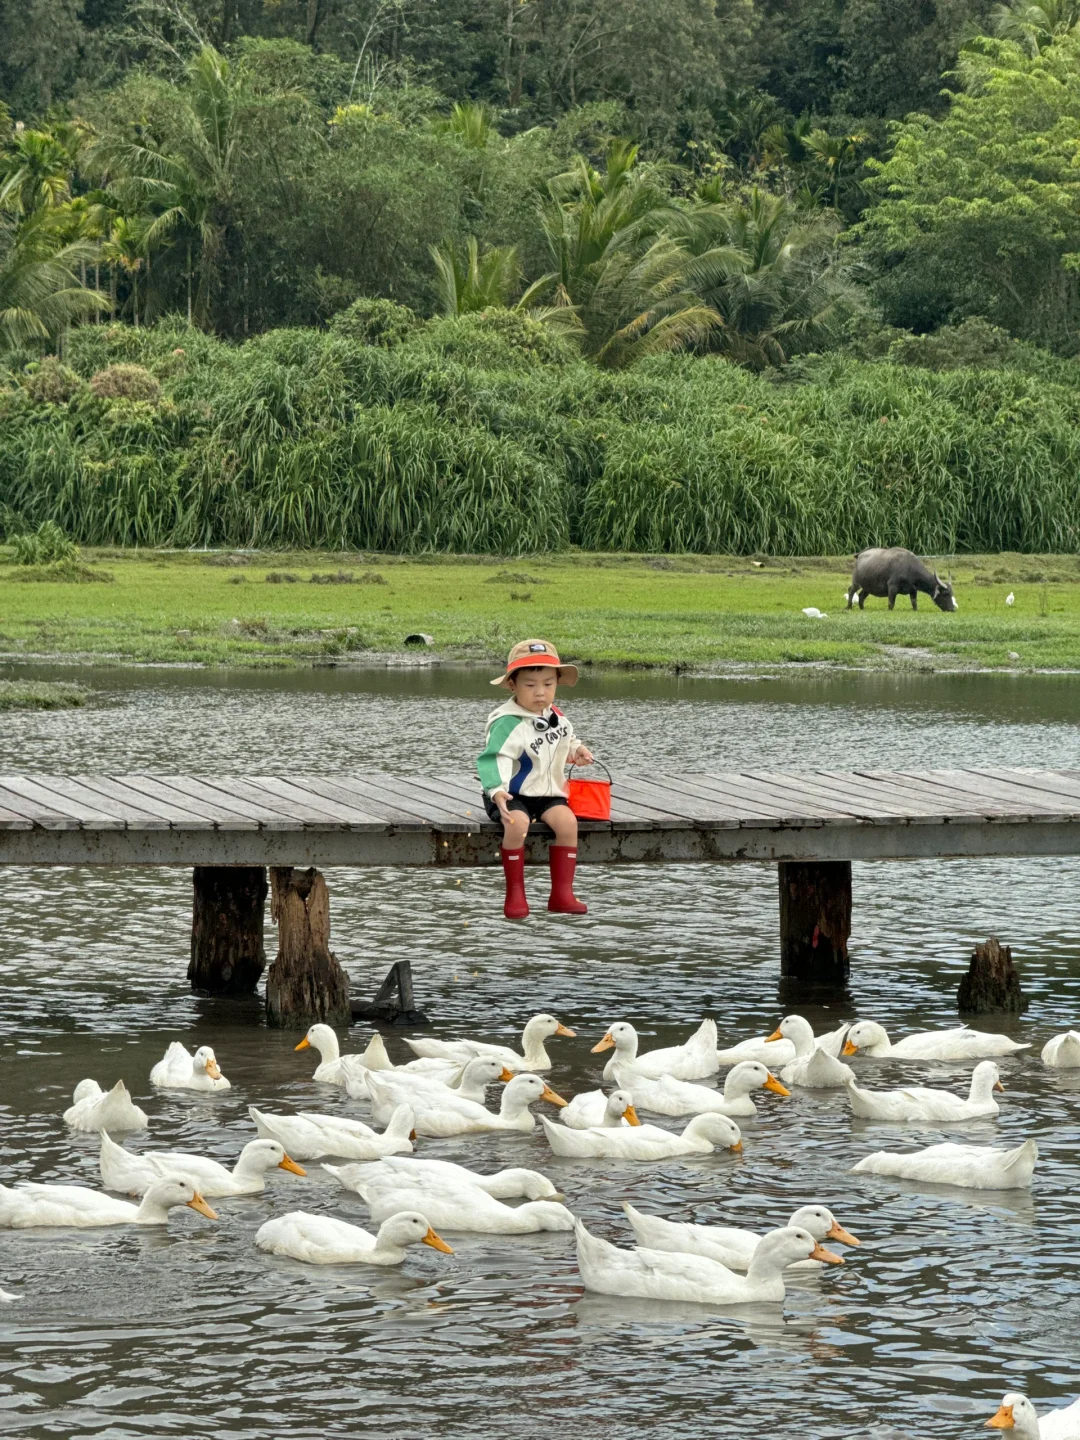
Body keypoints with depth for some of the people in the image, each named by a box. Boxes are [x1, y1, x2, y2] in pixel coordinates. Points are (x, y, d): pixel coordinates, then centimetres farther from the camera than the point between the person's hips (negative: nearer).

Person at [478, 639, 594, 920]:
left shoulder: (555, 715, 5)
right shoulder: (508, 724, -21)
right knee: (517, 824, -35)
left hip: (547, 792, 6)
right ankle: (515, 894, -19)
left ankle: (562, 894, -11)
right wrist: (497, 790, -48)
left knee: (567, 821, -20)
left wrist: (576, 750, 9)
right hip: (513, 794, -6)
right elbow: (494, 758, -32)